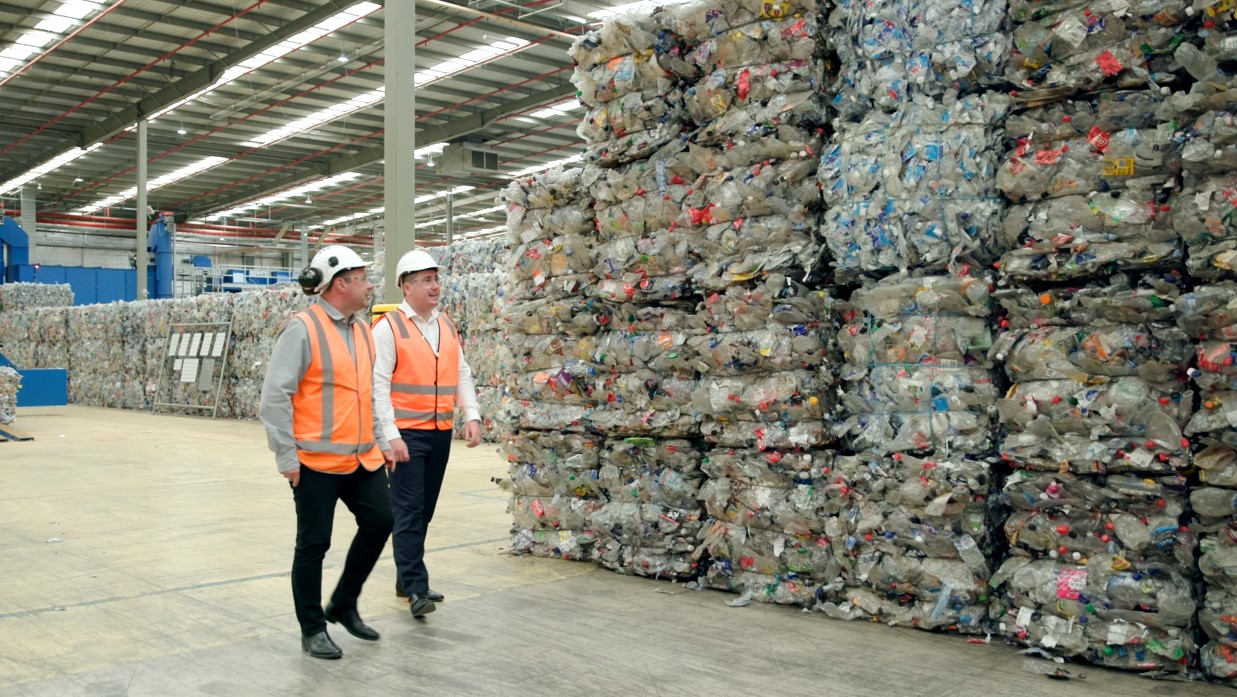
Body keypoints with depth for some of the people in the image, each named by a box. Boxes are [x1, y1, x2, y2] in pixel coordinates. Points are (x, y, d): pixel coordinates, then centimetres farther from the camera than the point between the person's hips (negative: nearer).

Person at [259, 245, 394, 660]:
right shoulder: (303, 330, -13)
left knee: (379, 522, 8)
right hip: (317, 461, -7)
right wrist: (287, 457, -15)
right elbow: (275, 397, -15)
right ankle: (312, 630, 20)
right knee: (313, 544, 4)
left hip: (363, 458, 7)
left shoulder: (363, 331, 11)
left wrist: (381, 441, 15)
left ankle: (344, 604, 28)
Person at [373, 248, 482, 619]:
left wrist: (472, 415, 1)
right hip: (406, 433, -6)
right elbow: (379, 384, -11)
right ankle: (416, 588, -2)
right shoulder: (388, 327, -6)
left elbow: (462, 374, 15)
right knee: (409, 512, -5)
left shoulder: (447, 326, 13)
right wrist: (391, 435, -17)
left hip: (441, 432, 6)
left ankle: (407, 577, 25)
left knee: (424, 511, 13)